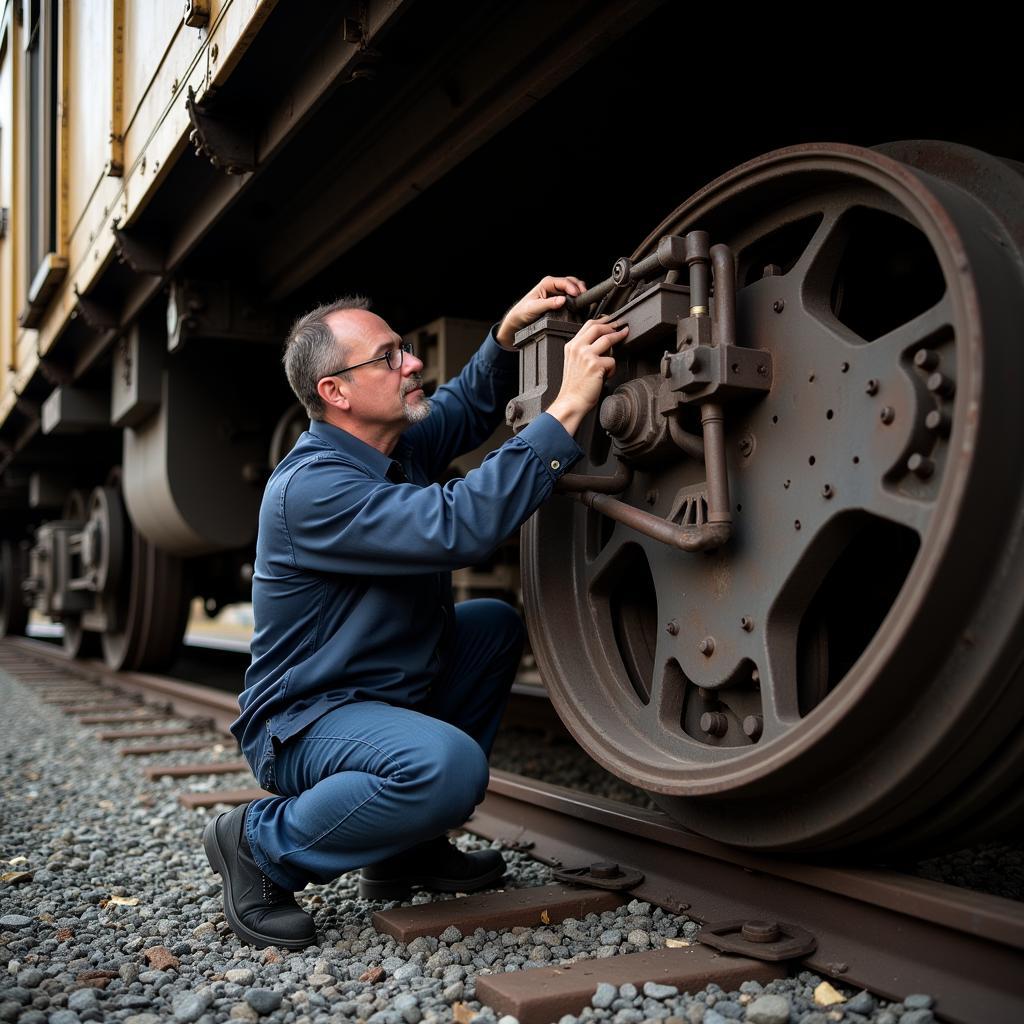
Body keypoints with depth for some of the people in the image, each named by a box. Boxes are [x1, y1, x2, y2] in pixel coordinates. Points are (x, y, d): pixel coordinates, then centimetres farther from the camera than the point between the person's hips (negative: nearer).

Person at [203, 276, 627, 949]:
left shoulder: (398, 443, 2)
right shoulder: (312, 487, -26)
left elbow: (469, 408, 21)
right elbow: (460, 527, -36)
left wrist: (509, 332, 2)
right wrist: (568, 408, -34)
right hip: (303, 721, -10)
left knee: (496, 624, 14)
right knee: (449, 765, -34)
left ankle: (408, 848, 14)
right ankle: (261, 845, -6)